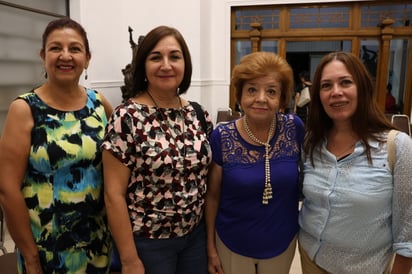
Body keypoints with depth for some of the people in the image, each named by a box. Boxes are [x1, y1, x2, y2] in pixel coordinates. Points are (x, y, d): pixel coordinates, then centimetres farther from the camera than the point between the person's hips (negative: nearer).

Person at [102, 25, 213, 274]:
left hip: (196, 236, 5)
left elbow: (208, 180, 6)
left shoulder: (199, 115, -1)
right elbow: (114, 194, -14)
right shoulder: (126, 118, -16)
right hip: (147, 243, -4)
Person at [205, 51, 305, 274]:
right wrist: (210, 247, -3)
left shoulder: (294, 128, -13)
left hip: (282, 243, 2)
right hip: (232, 245, -1)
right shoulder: (222, 137, -17)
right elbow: (212, 195, -7)